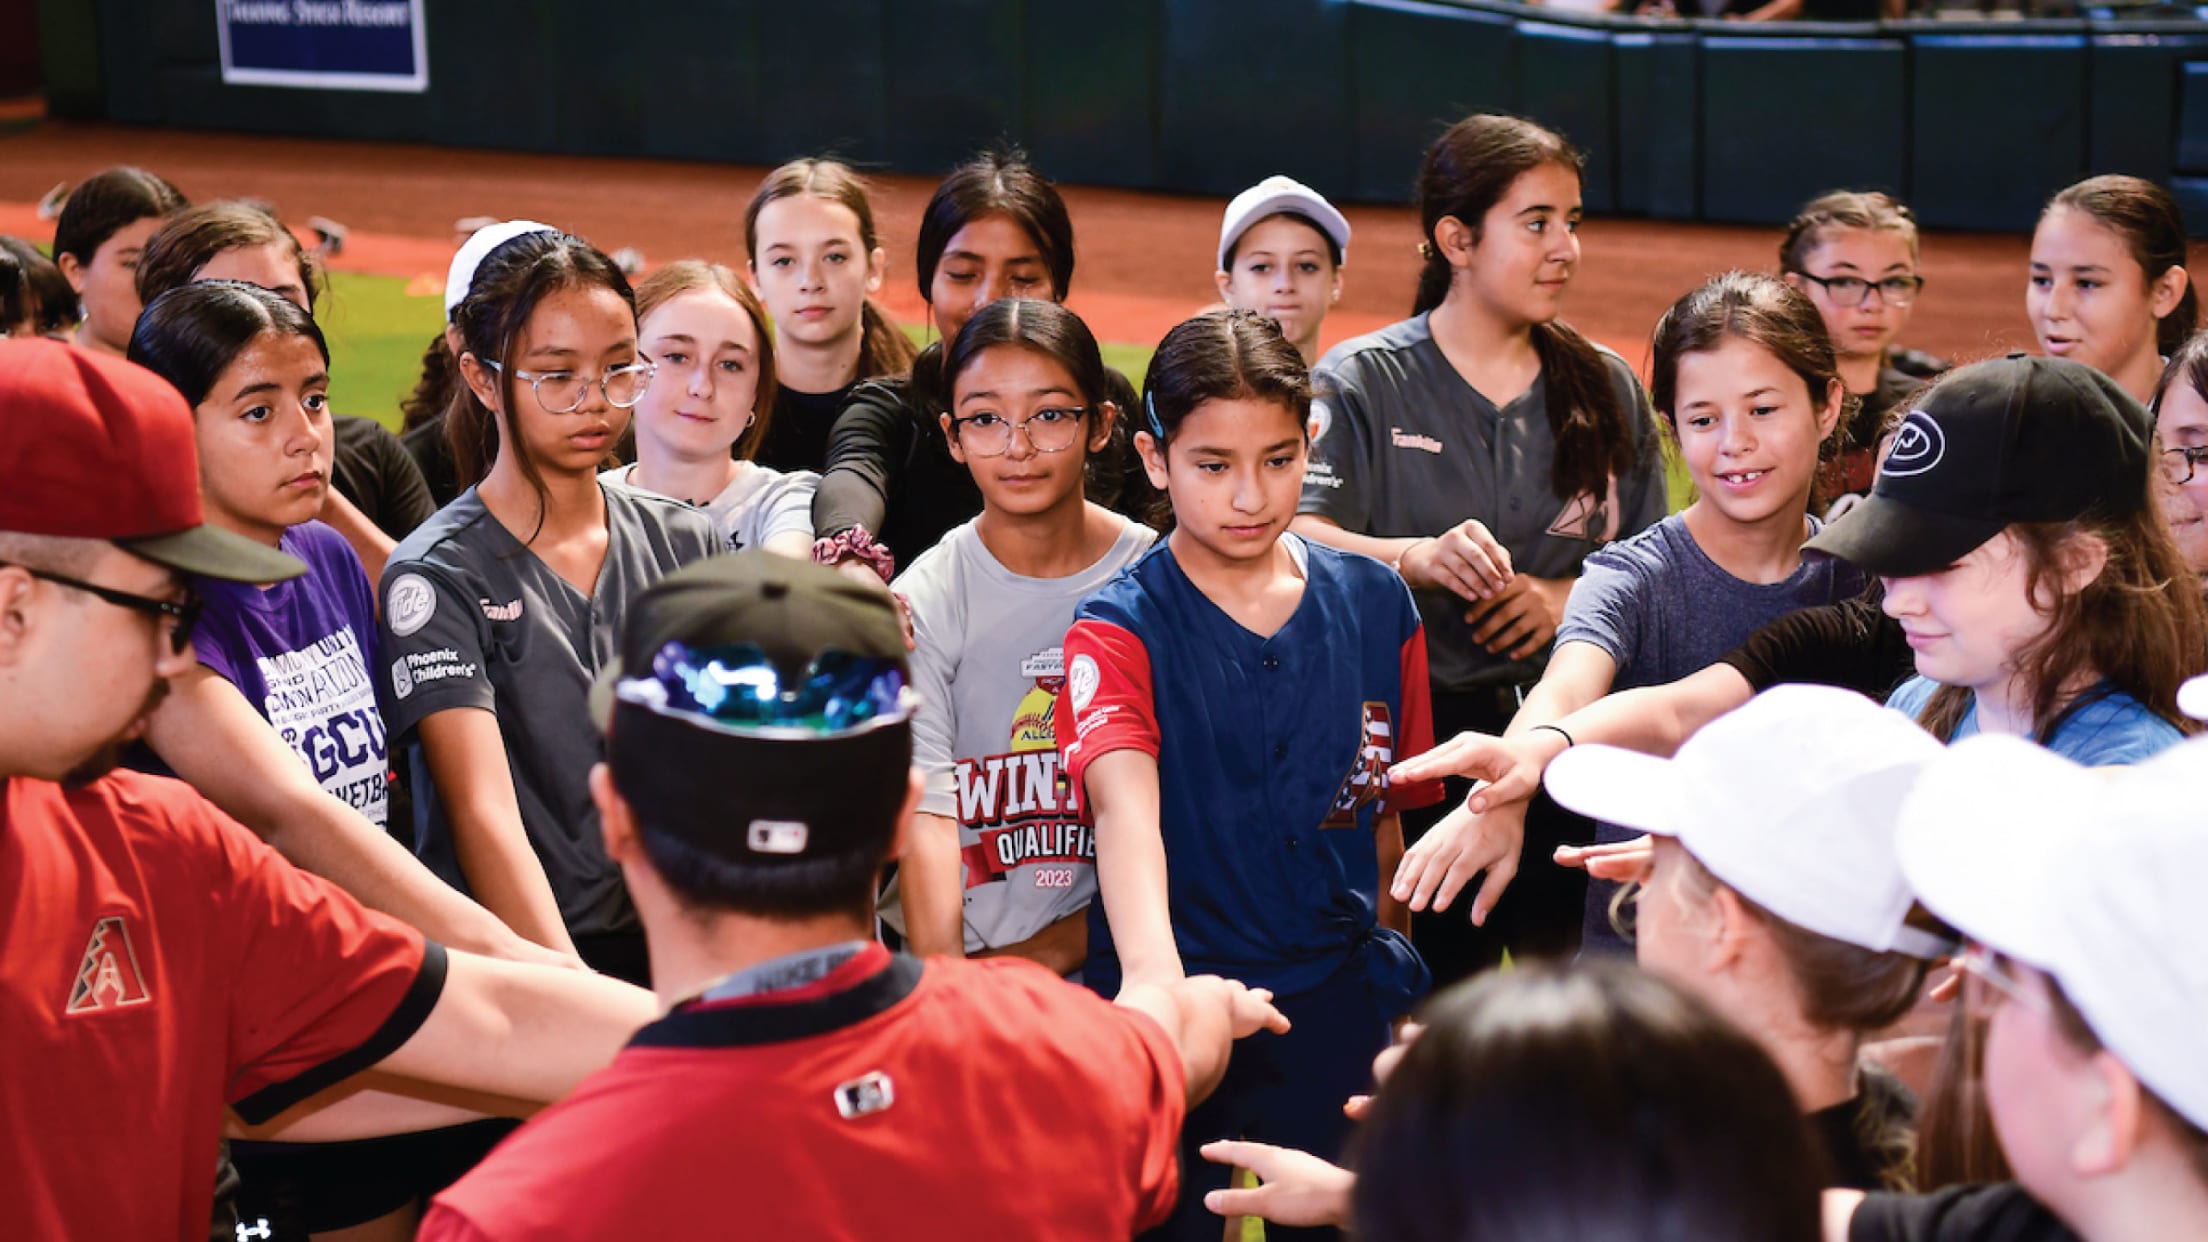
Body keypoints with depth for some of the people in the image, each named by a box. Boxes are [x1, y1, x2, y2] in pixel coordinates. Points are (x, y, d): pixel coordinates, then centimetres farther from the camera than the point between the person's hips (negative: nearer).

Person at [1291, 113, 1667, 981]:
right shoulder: (1362, 382, 3)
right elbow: (1296, 536, -12)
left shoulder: (1607, 388, 14)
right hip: (1420, 733, -3)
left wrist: (1567, 597, -6)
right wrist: (1419, 559, -30)